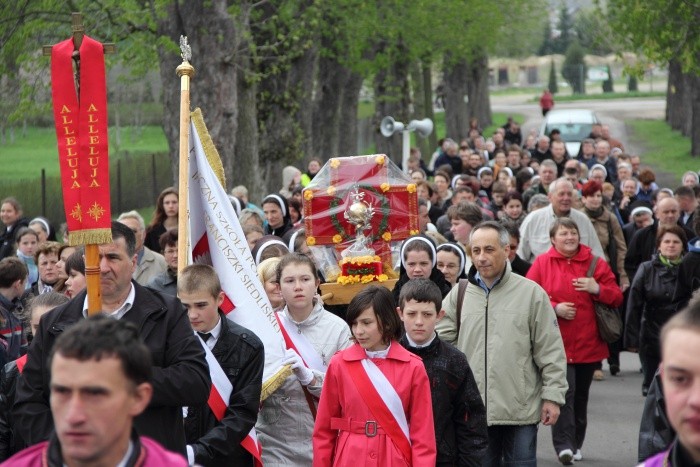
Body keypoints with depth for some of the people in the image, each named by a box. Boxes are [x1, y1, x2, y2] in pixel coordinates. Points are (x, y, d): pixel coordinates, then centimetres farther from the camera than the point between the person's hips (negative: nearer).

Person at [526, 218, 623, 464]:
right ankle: (564, 444, -19)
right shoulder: (541, 263, 1)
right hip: (557, 344, -3)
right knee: (564, 391, -17)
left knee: (581, 395, 12)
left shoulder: (595, 264, 5)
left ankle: (576, 444, 24)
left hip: (588, 345, 3)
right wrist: (554, 307, -16)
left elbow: (617, 298, 6)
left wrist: (597, 289, -13)